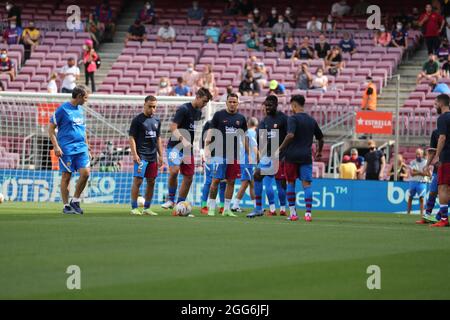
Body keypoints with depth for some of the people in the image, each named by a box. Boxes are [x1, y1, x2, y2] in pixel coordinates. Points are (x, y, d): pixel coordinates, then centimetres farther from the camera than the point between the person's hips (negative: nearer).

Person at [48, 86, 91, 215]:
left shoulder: (81, 110, 16)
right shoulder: (63, 109, -6)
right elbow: (51, 128, -5)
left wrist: (87, 148, 22)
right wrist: (56, 147, -12)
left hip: (81, 149, 6)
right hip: (66, 149, -6)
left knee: (85, 172, -8)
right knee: (66, 176, -1)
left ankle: (75, 201, 7)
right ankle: (66, 206, 8)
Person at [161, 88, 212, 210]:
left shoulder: (198, 112, 12)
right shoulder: (183, 109, -12)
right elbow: (173, 127, -20)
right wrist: (183, 140, -31)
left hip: (188, 149, 8)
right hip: (175, 146, -8)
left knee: (188, 178, 4)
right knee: (174, 171, -26)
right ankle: (170, 200, -10)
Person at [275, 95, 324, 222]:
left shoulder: (293, 119, -6)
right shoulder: (312, 120, 11)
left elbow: (290, 135, -22)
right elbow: (321, 138, 18)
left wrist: (280, 149, -13)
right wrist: (319, 152, 35)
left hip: (292, 156, -3)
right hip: (306, 156, 3)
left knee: (291, 183, 10)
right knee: (307, 184, 1)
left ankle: (292, 213, 11)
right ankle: (308, 213, -9)